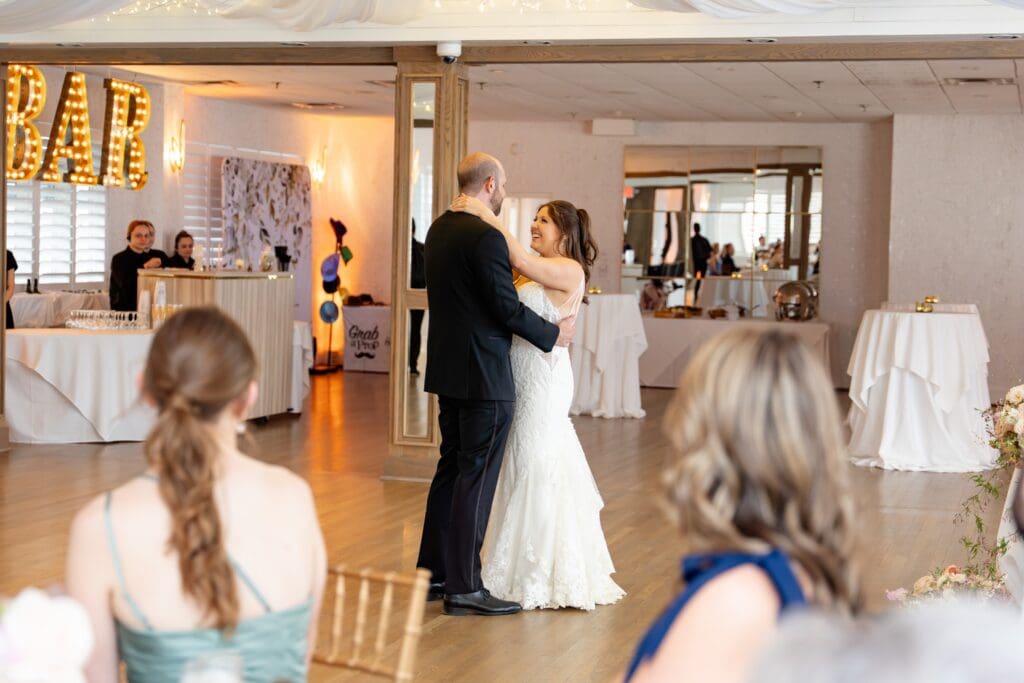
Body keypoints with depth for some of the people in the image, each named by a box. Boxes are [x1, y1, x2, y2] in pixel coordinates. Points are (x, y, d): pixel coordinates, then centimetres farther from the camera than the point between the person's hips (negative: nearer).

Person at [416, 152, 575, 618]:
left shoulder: (438, 231, 10)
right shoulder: (485, 237, -19)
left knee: (451, 468, 17)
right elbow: (507, 308, -19)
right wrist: (553, 334, -5)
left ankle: (433, 571, 24)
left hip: (448, 370, 9)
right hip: (484, 375, -9)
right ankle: (463, 588, 1)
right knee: (476, 477, -3)